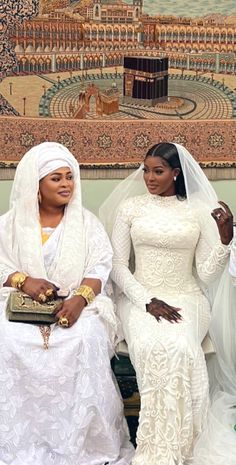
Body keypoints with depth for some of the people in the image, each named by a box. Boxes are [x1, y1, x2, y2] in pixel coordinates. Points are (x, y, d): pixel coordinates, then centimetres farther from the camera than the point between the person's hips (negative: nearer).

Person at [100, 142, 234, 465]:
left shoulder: (198, 210, 4)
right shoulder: (130, 206, 5)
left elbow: (206, 273, 2)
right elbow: (118, 266, 1)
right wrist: (147, 301, -13)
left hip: (186, 297, 0)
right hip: (140, 296, 0)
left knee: (179, 347, -33)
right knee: (150, 347, -32)